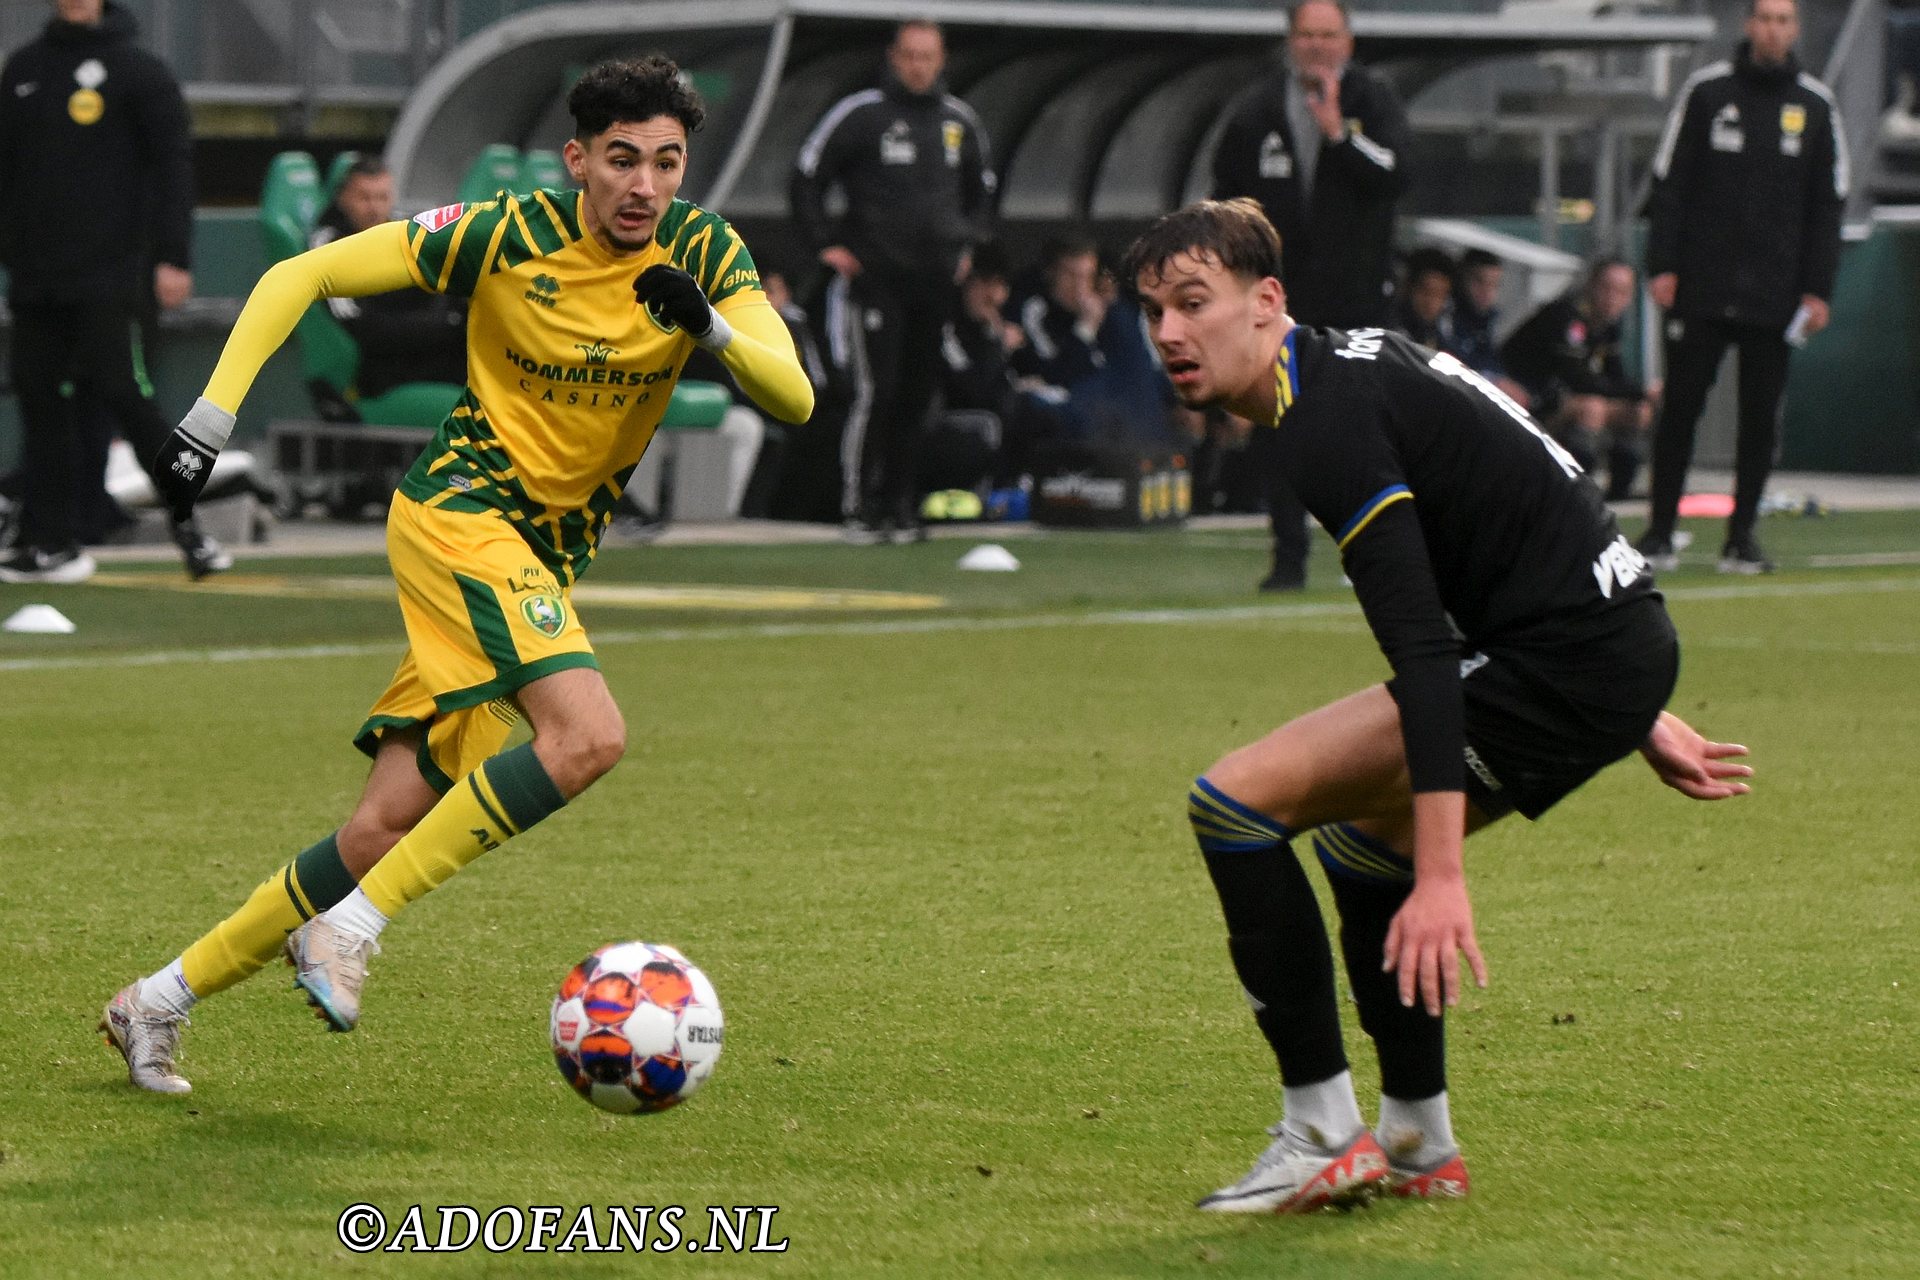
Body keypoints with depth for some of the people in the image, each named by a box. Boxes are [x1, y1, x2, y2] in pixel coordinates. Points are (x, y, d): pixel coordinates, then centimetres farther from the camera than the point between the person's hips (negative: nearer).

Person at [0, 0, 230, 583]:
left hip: (107, 269, -5)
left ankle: (186, 519, 1)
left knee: (116, 391, -11)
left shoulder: (139, 70, -1)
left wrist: (173, 259, -10)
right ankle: (49, 543, 5)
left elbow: (172, 163, -4)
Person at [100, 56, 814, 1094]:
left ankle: (160, 1004, 11)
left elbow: (793, 399, -12)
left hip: (547, 561, 5)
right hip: (460, 513, -5)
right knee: (588, 735, -29)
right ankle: (352, 926, -22)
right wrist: (212, 413, -13)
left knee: (388, 829, 0)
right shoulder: (511, 234, -11)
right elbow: (299, 277, -5)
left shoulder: (705, 255, -1)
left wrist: (709, 326, -31)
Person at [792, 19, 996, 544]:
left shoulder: (960, 122, 12)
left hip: (937, 281, 5)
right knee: (877, 391, -11)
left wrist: (969, 244, 17)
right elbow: (807, 176, 1)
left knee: (920, 393, 4)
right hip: (875, 278, -5)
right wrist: (825, 245, -4)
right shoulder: (859, 115, -3)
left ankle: (900, 502, 11)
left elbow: (981, 190, 29)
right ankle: (859, 507, -6)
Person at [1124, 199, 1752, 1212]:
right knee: (1363, 843, 28)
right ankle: (1419, 1146, 33)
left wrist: (1442, 878, -27)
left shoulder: (1325, 426, -16)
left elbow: (1422, 651, -23)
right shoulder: (1355, 364, 16)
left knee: (1236, 801, -10)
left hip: (1563, 667, -10)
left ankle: (1321, 1136, -6)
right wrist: (1644, 723, 29)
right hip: (1624, 647, 10)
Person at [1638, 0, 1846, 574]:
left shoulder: (1815, 106, 7)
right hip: (1701, 285, -1)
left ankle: (1741, 537, 10)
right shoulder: (1706, 91, 3)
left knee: (1761, 414, 2)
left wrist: (1818, 289, 2)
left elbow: (1827, 204, 9)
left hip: (1773, 293, 1)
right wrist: (1663, 266, -4)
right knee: (1681, 406, -2)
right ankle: (1659, 531, 6)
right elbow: (1669, 183, 4)